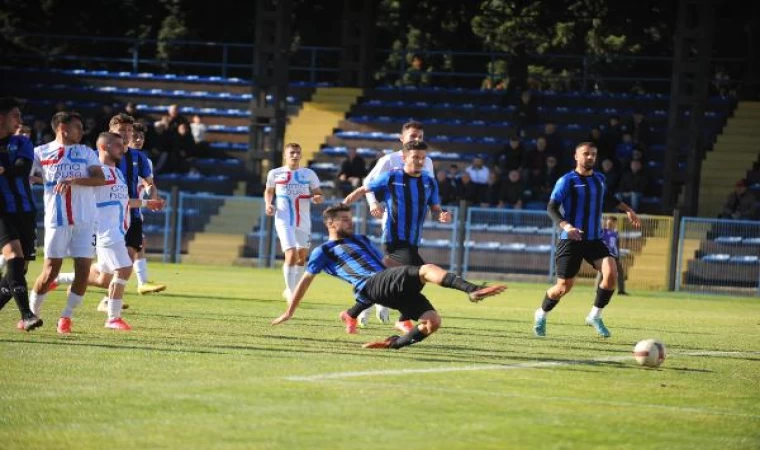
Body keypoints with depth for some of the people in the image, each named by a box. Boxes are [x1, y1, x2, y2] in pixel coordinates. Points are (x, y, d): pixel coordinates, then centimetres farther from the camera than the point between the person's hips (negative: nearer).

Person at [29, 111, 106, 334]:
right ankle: (31, 313, 14)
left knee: (83, 269, -5)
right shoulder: (41, 153, 6)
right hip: (57, 220, -2)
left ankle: (66, 317, 8)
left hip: (84, 221, 2)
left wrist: (73, 181, -17)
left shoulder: (86, 153, 10)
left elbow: (100, 179, -4)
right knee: (51, 270, -4)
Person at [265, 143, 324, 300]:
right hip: (285, 221, -3)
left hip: (303, 221, 3)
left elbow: (319, 195, 5)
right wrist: (268, 203, -1)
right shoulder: (275, 174, 2)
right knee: (292, 255, -18)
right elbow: (269, 191, 18)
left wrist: (318, 198, -18)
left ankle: (292, 289, 30)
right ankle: (290, 291, -9)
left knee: (302, 257, 12)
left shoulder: (309, 174, 4)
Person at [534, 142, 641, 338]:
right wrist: (566, 226, -30)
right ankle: (542, 314, 26)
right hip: (571, 241, -5)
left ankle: (595, 316, 0)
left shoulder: (599, 179, 10)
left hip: (594, 240, 5)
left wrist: (627, 209, 28)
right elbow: (551, 207, -15)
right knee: (564, 286, -3)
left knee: (611, 273, -18)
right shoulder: (568, 180, -10)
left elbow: (607, 197, 33)